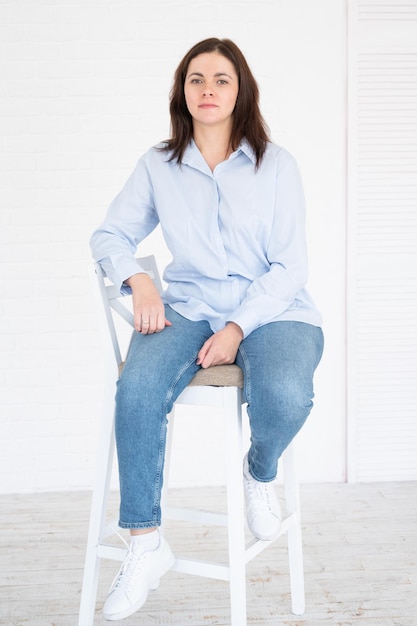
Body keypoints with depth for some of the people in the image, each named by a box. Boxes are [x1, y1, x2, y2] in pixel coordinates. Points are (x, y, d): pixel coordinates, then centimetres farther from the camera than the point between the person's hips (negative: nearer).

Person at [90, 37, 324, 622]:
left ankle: (260, 472, 5)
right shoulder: (158, 166, 8)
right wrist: (138, 281, -11)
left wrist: (238, 328, -16)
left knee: (285, 396, -34)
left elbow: (289, 266, -3)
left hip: (272, 311, -1)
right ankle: (146, 545, -14)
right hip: (189, 306, 2)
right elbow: (110, 235, 11)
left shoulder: (275, 164, 1)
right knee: (137, 389, -30)